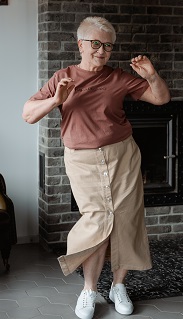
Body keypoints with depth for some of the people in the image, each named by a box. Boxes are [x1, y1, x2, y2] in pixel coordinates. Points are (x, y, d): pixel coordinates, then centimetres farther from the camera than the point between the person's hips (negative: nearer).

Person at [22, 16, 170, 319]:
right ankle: (89, 291, 9)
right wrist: (54, 100, -17)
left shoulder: (120, 78, 5)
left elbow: (162, 98, 7)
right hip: (83, 161, -1)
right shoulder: (63, 77, 4)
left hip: (122, 157, 2)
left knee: (125, 221, 2)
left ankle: (119, 286, 19)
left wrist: (151, 75, -12)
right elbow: (28, 115, 1)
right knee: (98, 222, -8)